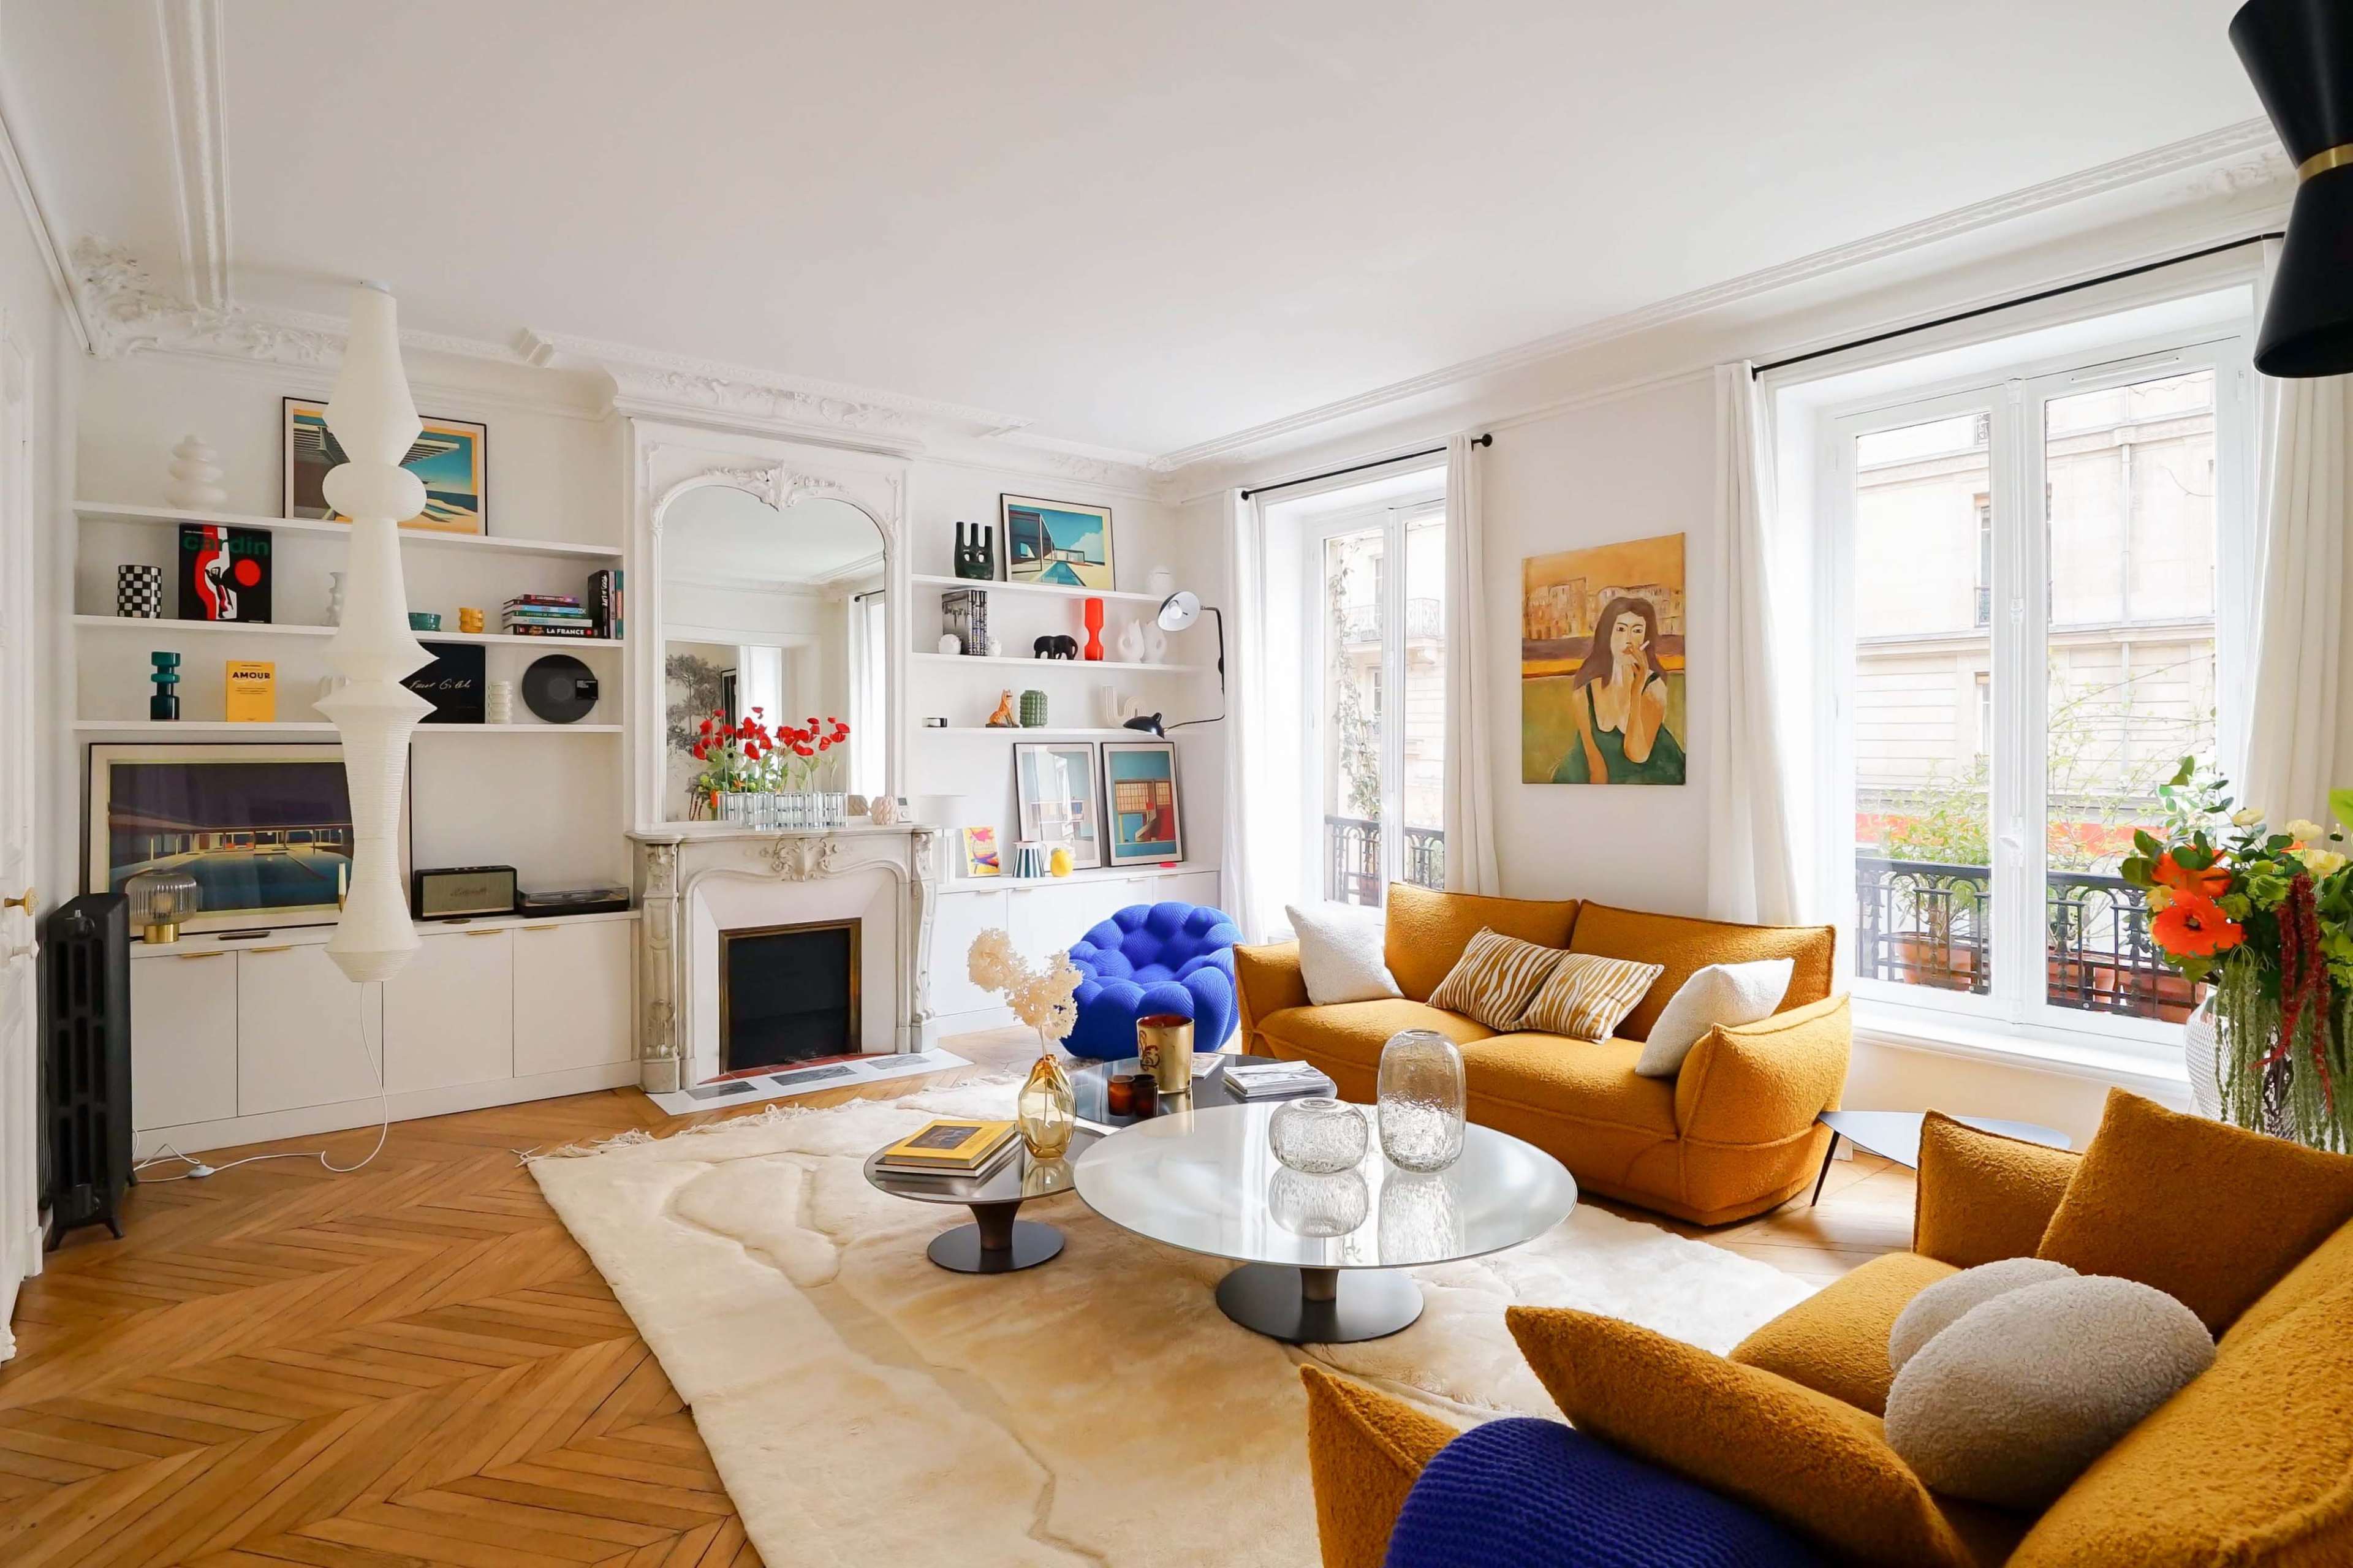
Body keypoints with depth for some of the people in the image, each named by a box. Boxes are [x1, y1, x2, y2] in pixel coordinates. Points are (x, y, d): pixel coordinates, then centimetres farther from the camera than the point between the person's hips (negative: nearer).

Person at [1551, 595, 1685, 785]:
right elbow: (1593, 756, -9)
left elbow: (1638, 755, -22)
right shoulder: (1584, 685, -12)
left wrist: (1637, 688, -25)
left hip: (1648, 776, 0)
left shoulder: (1654, 685, -13)